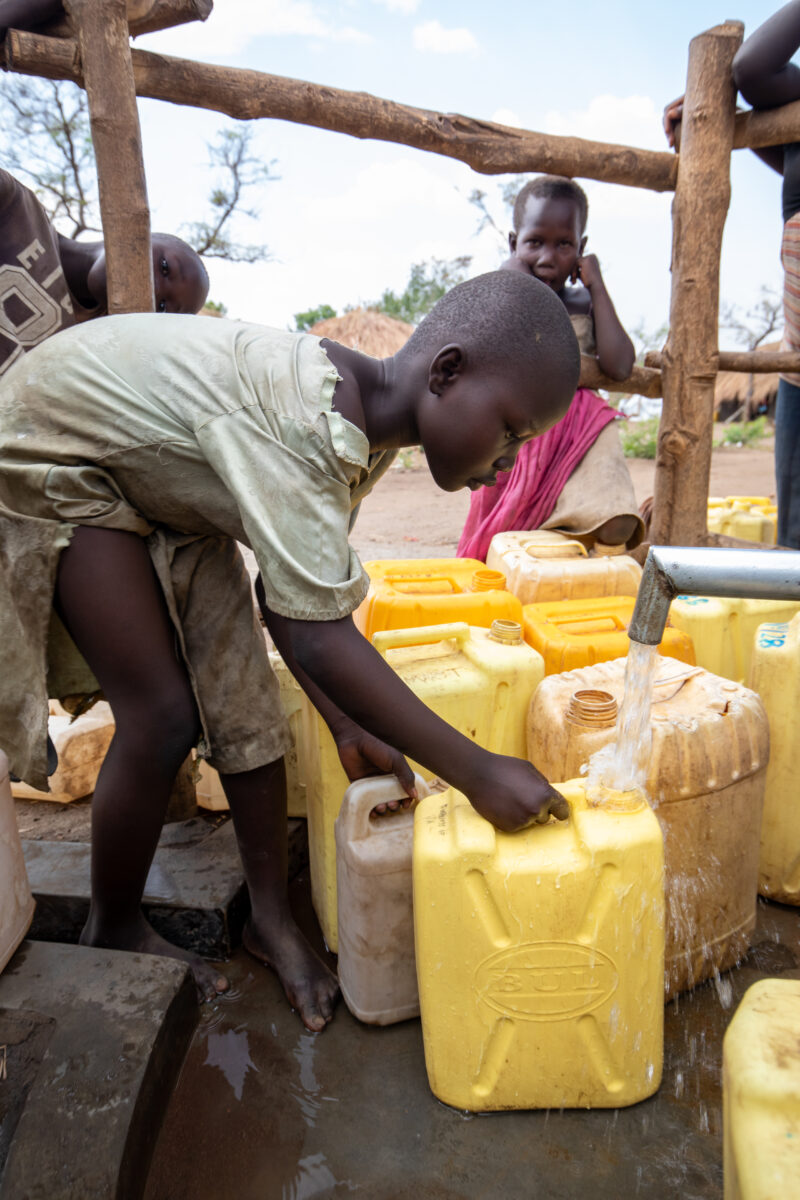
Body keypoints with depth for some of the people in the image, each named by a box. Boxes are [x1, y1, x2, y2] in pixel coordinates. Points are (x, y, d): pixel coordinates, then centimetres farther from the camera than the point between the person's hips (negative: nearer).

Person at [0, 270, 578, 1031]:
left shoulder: (368, 424, -10)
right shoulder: (301, 422, -39)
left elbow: (290, 596, -5)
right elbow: (317, 637, -42)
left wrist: (349, 729, -8)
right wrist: (477, 774, -34)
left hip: (167, 483, 7)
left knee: (245, 705, -2)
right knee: (162, 719, -12)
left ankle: (271, 918, 16)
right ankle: (113, 933, 15)